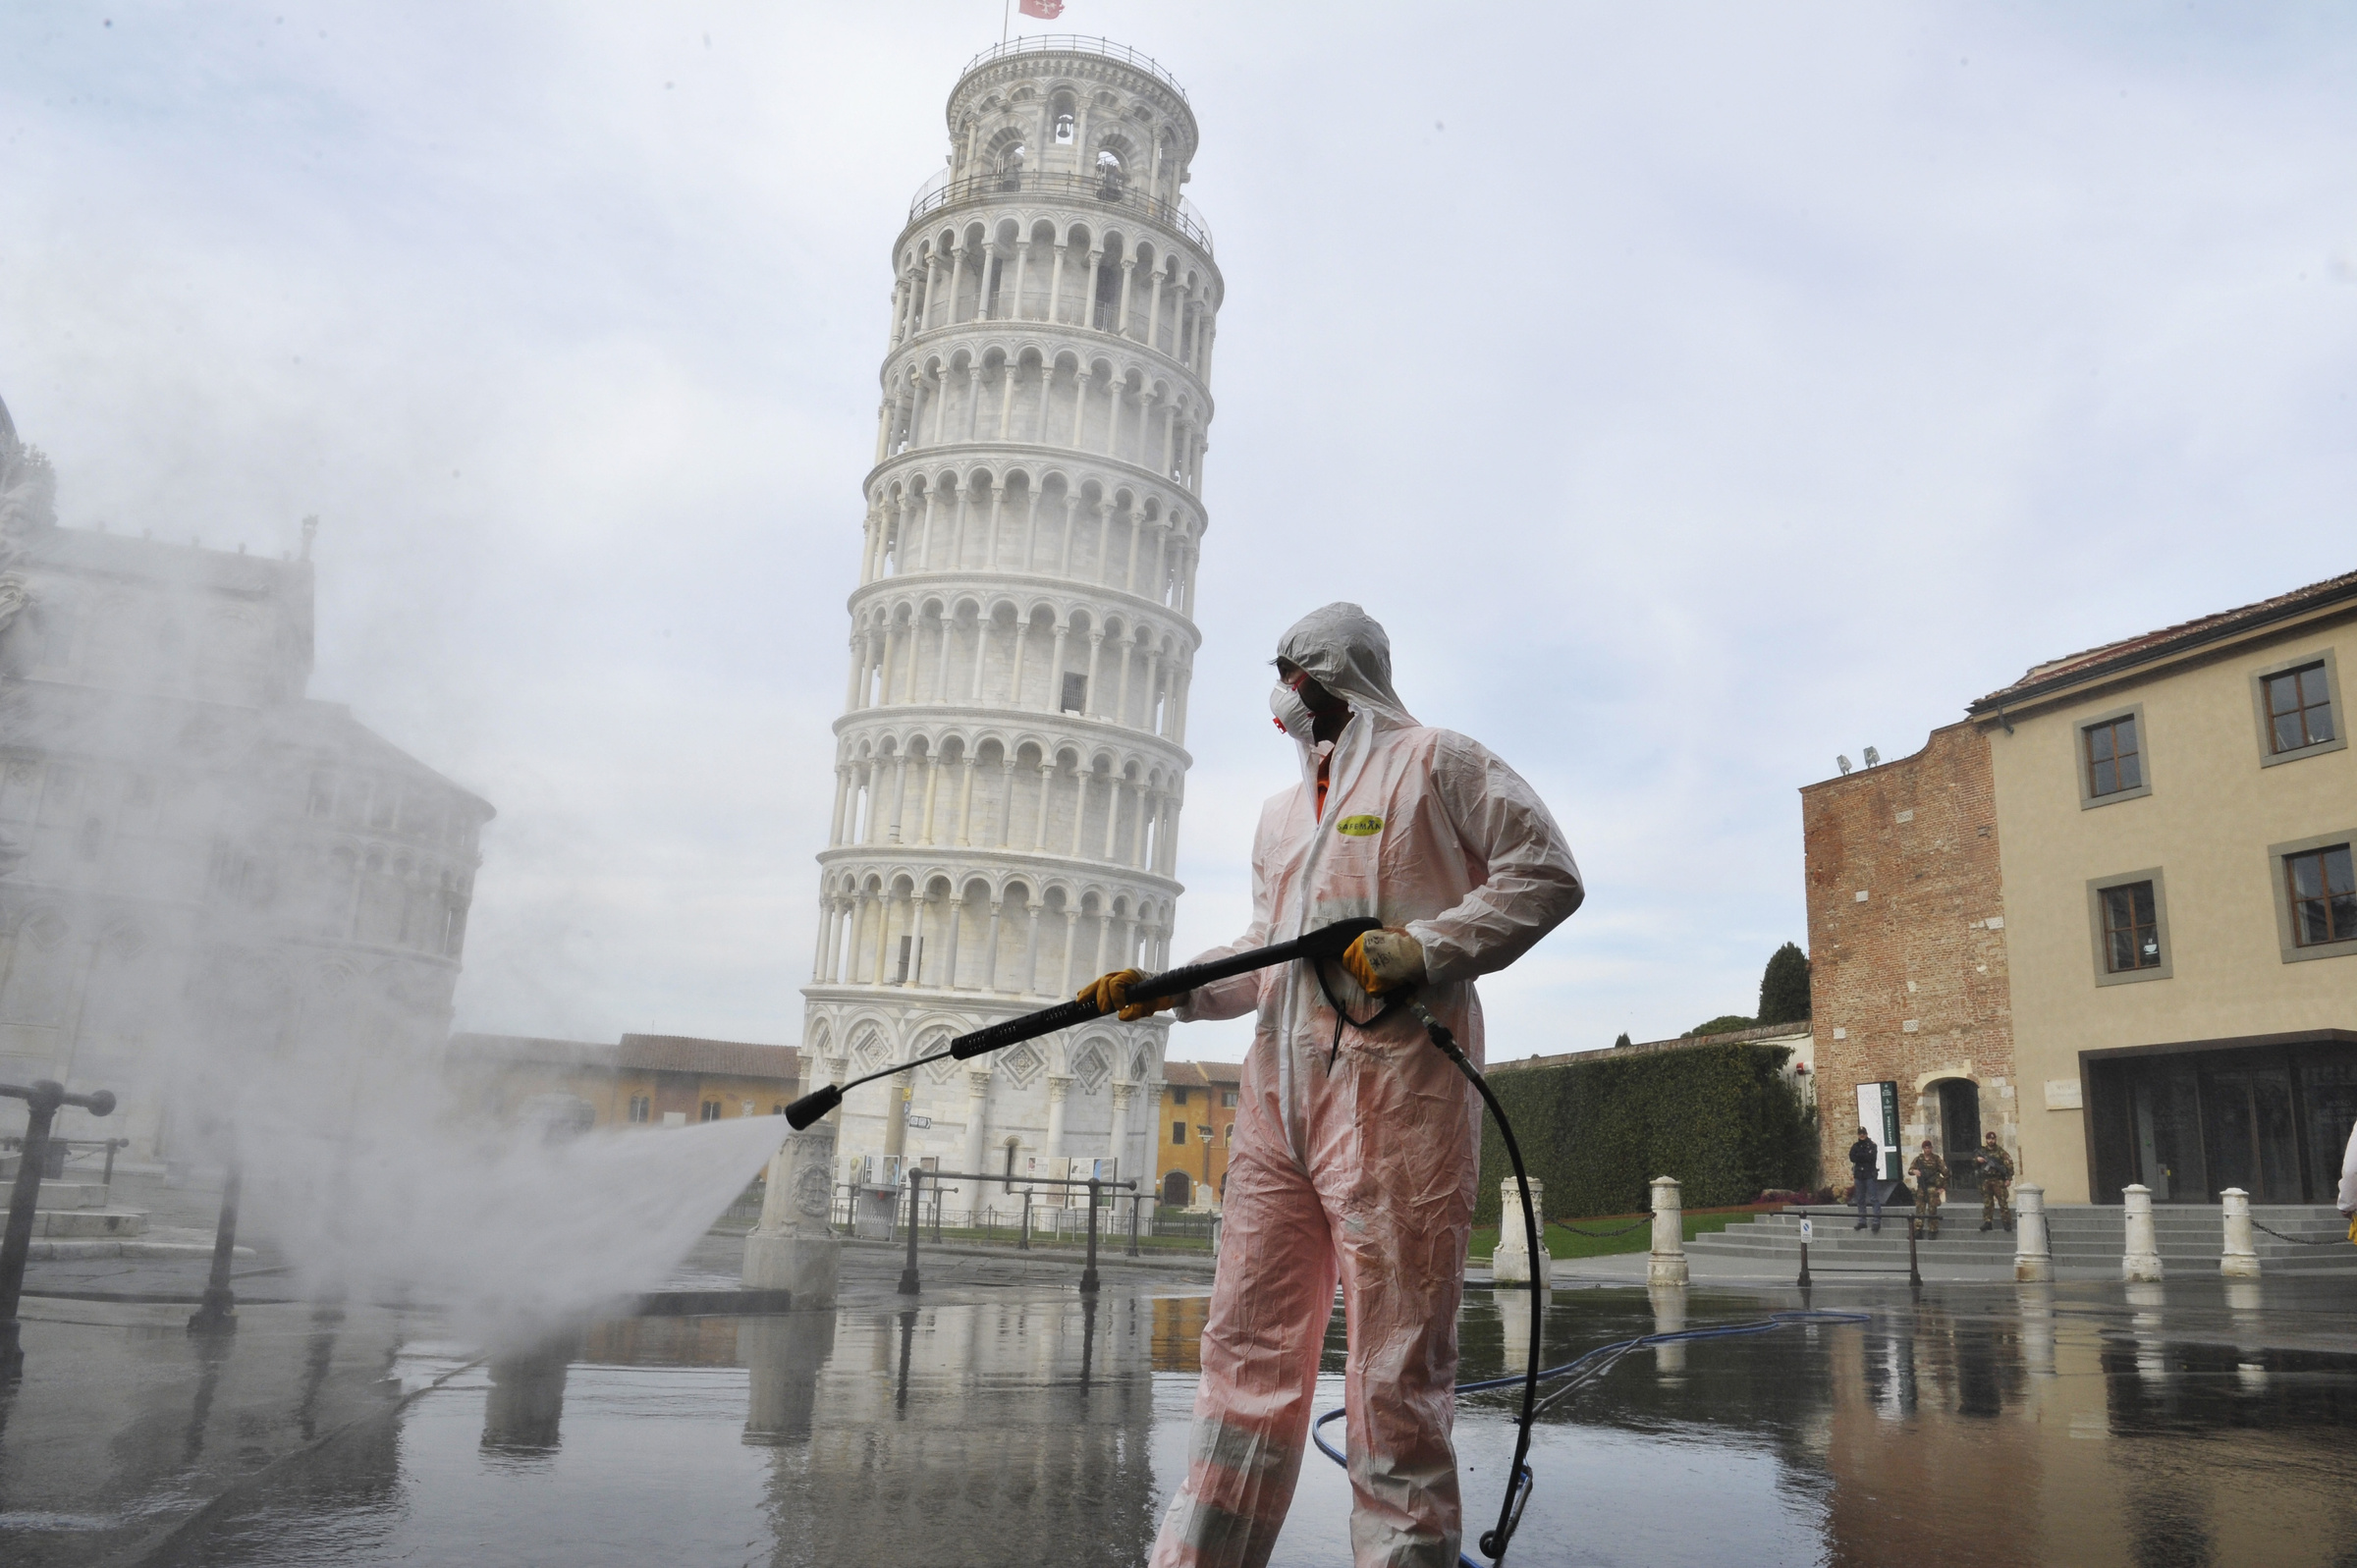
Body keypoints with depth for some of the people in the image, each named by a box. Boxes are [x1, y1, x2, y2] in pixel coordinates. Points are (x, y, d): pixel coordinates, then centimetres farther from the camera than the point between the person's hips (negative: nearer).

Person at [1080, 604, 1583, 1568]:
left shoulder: (1434, 763, 6)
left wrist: (1423, 949, -12)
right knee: (1249, 1340, 6)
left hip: (1395, 1086, -7)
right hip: (1279, 1089, 7)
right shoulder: (1280, 816, 27)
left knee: (1396, 1356, -5)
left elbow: (1546, 872, -1)